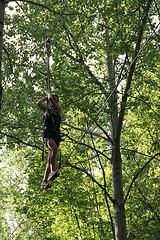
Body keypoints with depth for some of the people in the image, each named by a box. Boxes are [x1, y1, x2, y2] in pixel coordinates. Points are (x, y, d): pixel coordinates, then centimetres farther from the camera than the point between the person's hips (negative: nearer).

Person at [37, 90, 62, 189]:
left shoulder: (59, 109, 23)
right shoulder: (46, 109, 25)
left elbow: (51, 98, 10)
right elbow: (39, 103, 9)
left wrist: (49, 94, 31)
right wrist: (47, 96, 22)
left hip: (56, 134, 2)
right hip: (47, 132, -2)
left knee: (50, 159, -6)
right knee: (54, 148, -34)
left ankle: (44, 181, -10)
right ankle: (52, 171, -46)